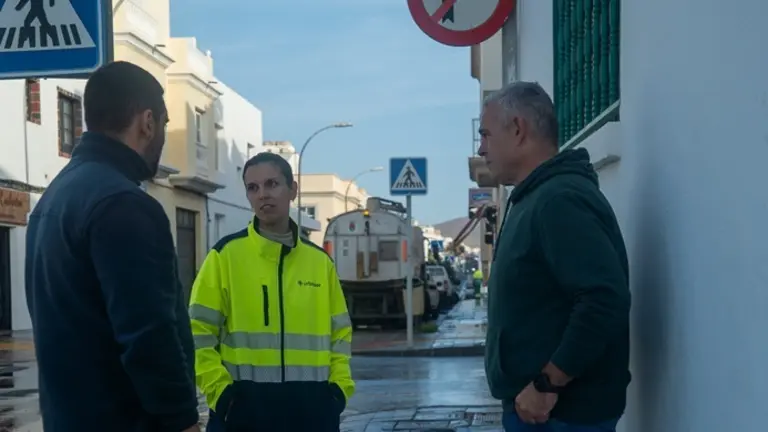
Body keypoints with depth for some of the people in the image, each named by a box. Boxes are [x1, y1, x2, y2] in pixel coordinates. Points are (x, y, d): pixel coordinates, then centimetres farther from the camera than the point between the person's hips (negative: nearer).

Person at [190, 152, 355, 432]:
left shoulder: (320, 260, 10)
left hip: (312, 406, 4)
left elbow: (340, 331, 17)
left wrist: (340, 386, 4)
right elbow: (198, 331, -3)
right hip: (245, 405, -3)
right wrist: (220, 390, -11)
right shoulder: (226, 254, -2)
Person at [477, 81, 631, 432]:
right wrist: (536, 387, 16)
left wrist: (546, 384, -23)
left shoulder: (560, 199, -19)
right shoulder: (537, 198, 15)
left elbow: (605, 300, -29)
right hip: (532, 403, 10)